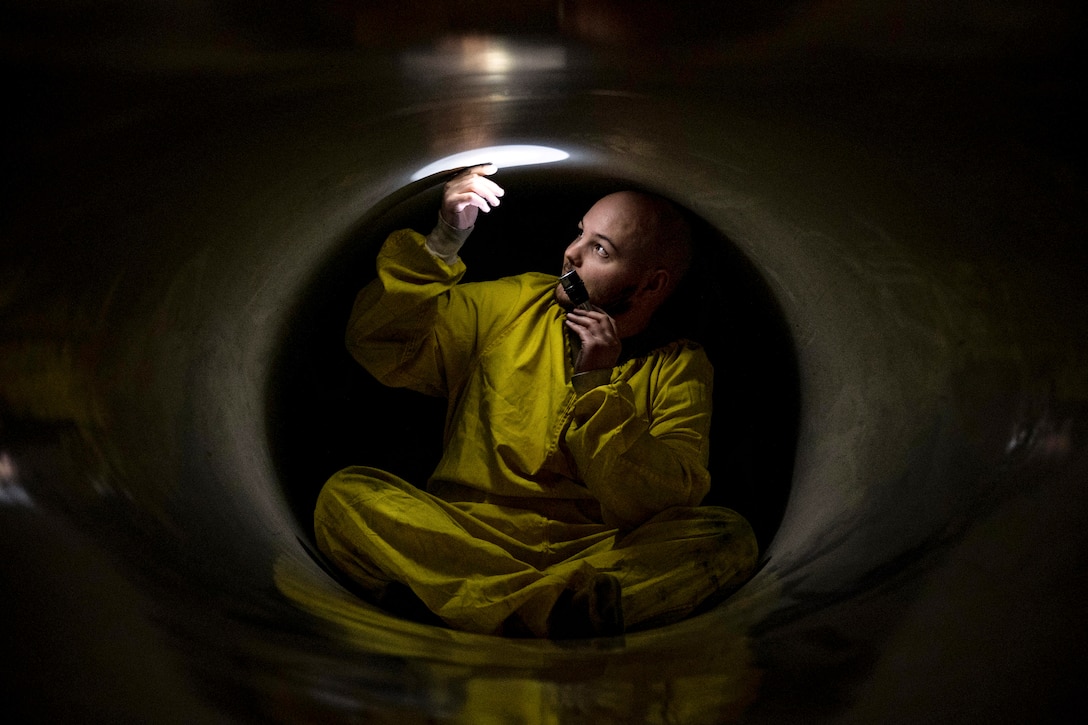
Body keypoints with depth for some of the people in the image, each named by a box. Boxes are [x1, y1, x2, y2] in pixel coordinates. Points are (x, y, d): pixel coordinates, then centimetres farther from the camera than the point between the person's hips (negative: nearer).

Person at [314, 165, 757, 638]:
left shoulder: (679, 368, 7)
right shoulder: (513, 306, 13)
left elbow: (672, 504, -7)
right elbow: (381, 346, 7)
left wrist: (597, 385, -13)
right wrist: (442, 244, -3)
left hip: (596, 552, -1)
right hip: (466, 537, 2)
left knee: (729, 536, -27)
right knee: (345, 496, -25)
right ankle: (586, 606, -31)